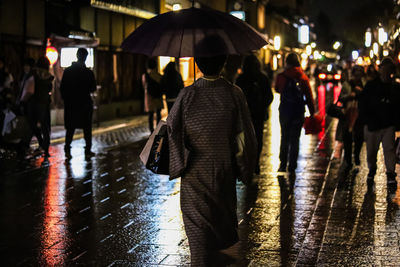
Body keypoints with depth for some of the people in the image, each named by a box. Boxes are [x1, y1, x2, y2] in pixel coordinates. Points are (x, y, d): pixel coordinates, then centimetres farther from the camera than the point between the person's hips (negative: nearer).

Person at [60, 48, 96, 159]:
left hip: (70, 104, 2)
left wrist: (66, 99, 11)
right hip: (85, 103, -2)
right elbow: (93, 88, -2)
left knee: (70, 127, 9)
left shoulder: (67, 71, -3)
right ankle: (88, 151, 10)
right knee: (87, 128, 9)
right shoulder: (89, 72, -9)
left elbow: (62, 88, -1)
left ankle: (67, 149, -3)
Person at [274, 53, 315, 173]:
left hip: (284, 111, 0)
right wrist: (312, 113, 4)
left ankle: (283, 165, 10)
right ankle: (292, 166, 9)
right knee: (295, 140, 8)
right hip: (298, 113, 0)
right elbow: (309, 97, -2)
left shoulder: (281, 76, -7)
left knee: (284, 138, 12)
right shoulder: (303, 78, -4)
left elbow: (277, 89, 12)